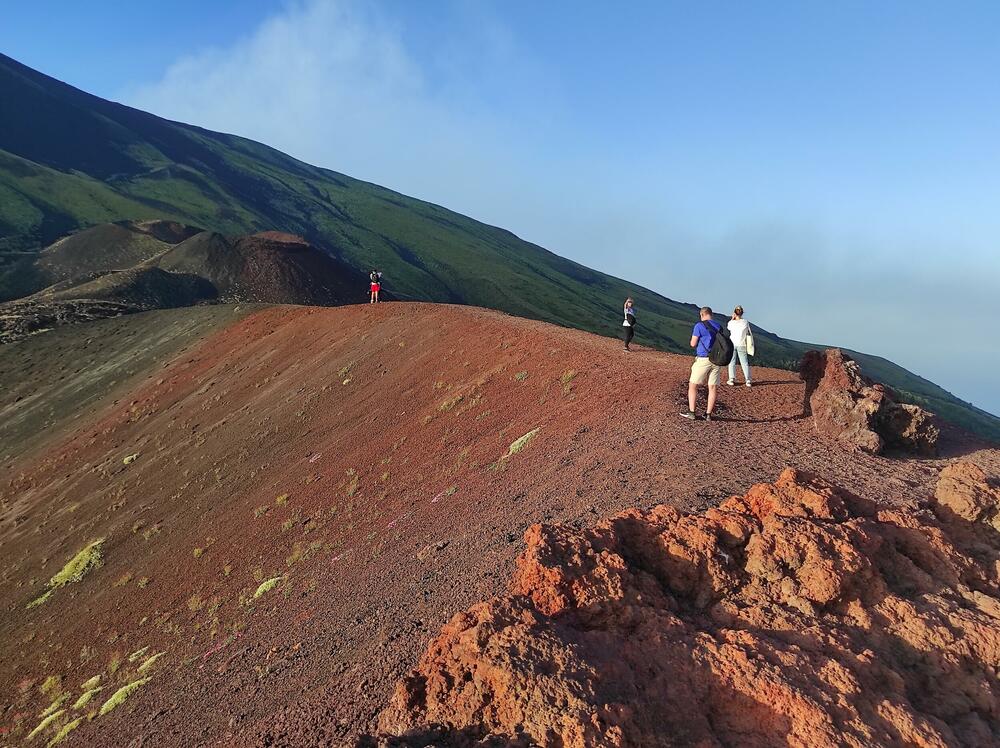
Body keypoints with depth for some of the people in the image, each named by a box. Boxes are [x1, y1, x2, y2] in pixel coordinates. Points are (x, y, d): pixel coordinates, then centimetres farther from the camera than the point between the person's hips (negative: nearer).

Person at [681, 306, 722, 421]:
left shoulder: (699, 326, -7)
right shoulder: (719, 327, 11)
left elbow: (693, 344, -8)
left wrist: (693, 338, 13)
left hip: (703, 359, -5)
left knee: (693, 386, 5)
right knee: (712, 388, 6)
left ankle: (691, 412, 1)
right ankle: (708, 414, 7)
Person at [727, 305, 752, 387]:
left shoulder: (731, 323, -8)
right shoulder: (745, 322, -6)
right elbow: (749, 334, 3)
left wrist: (732, 318, 8)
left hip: (732, 344, 0)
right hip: (742, 345, 0)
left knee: (732, 362, 10)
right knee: (744, 362, 7)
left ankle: (732, 379, 5)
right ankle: (748, 380, 3)